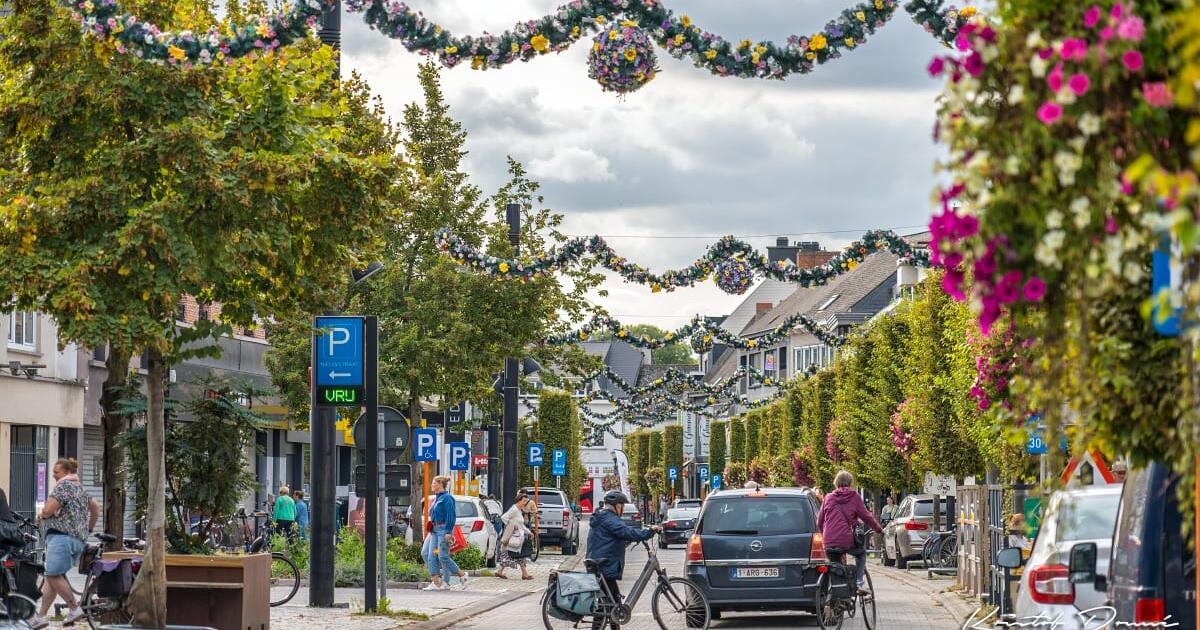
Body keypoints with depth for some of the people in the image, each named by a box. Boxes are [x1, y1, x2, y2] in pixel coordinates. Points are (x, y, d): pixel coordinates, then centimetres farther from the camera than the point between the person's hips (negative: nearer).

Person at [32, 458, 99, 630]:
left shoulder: (64, 485, -6)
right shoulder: (80, 488, 24)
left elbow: (48, 510, -13)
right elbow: (96, 507, 33)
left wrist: (41, 515, 9)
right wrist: (89, 529, 41)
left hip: (62, 536, -10)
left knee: (54, 575, -14)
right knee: (51, 577, 6)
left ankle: (74, 609, -11)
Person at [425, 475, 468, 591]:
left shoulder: (447, 498, -11)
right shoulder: (437, 499, 17)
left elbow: (450, 516, -17)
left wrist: (448, 532, -22)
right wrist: (432, 528, 20)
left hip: (444, 529, -10)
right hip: (435, 530, 10)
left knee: (443, 556, -11)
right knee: (434, 555, 3)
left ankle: (462, 575, 2)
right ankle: (436, 583, 3)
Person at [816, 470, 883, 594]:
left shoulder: (828, 498, 11)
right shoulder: (854, 497, 1)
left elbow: (819, 522, 15)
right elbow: (866, 516, 3)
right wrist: (879, 529, 18)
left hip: (829, 542, 2)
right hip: (847, 541, -2)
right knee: (861, 554, 28)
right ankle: (858, 583, 14)